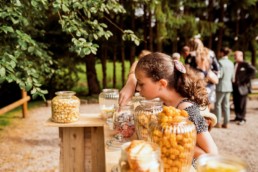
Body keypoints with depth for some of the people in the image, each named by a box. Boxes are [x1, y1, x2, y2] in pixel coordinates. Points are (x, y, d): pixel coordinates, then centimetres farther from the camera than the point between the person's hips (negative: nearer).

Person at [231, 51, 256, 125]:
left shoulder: (245, 64, -9)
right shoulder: (234, 64, 14)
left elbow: (253, 70, -19)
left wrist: (246, 79, -18)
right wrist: (232, 81, 10)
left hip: (242, 86, -7)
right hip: (235, 86, 7)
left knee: (241, 103, -2)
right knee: (236, 103, 12)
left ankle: (242, 119, 8)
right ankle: (237, 117, 24)